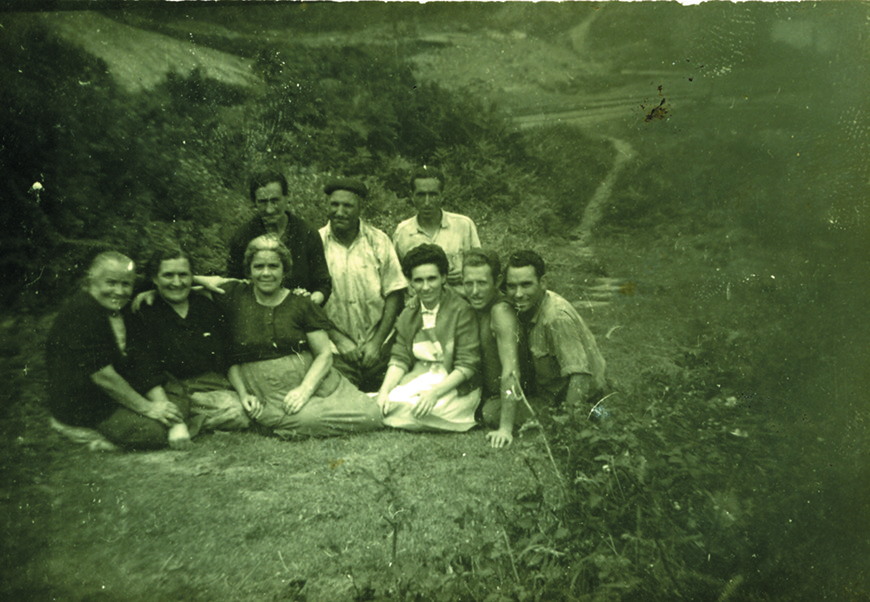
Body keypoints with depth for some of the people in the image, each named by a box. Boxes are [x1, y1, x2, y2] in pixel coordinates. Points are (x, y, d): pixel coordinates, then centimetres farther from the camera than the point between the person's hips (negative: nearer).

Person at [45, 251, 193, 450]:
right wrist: (147, 408, -19)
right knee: (154, 431, -25)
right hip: (81, 408, -9)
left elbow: (139, 366, 6)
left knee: (180, 407, -1)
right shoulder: (81, 314, -20)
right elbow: (102, 376, -23)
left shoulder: (121, 312, 9)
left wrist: (160, 403, -8)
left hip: (119, 397, 9)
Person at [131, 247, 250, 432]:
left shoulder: (209, 307, 13)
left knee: (237, 411, -26)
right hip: (171, 388, -5)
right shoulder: (144, 314, 2)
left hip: (212, 386, 6)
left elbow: (227, 357, 13)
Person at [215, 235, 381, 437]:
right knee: (313, 418, -35)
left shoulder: (302, 305, 8)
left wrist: (305, 389, -14)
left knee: (371, 415, -18)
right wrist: (243, 393, -5)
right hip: (267, 397, -3)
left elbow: (324, 354, 4)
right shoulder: (235, 297, 7)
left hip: (314, 383, 4)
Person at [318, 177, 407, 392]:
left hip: (379, 348, 1)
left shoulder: (378, 241, 1)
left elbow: (394, 294, 1)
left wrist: (377, 342, -6)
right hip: (337, 351, -1)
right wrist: (339, 340, -9)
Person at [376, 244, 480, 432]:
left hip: (455, 386, -4)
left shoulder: (461, 311, -10)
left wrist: (435, 392, -24)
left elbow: (468, 366, -12)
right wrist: (384, 390, -15)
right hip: (417, 381, 5)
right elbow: (399, 360, 4)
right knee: (385, 404, -24)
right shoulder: (408, 316, 9)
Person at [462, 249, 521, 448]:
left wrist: (505, 428, -35)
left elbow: (511, 371, -31)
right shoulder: (470, 306, 1)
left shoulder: (501, 311, -25)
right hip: (486, 393, 8)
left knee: (491, 414, -34)